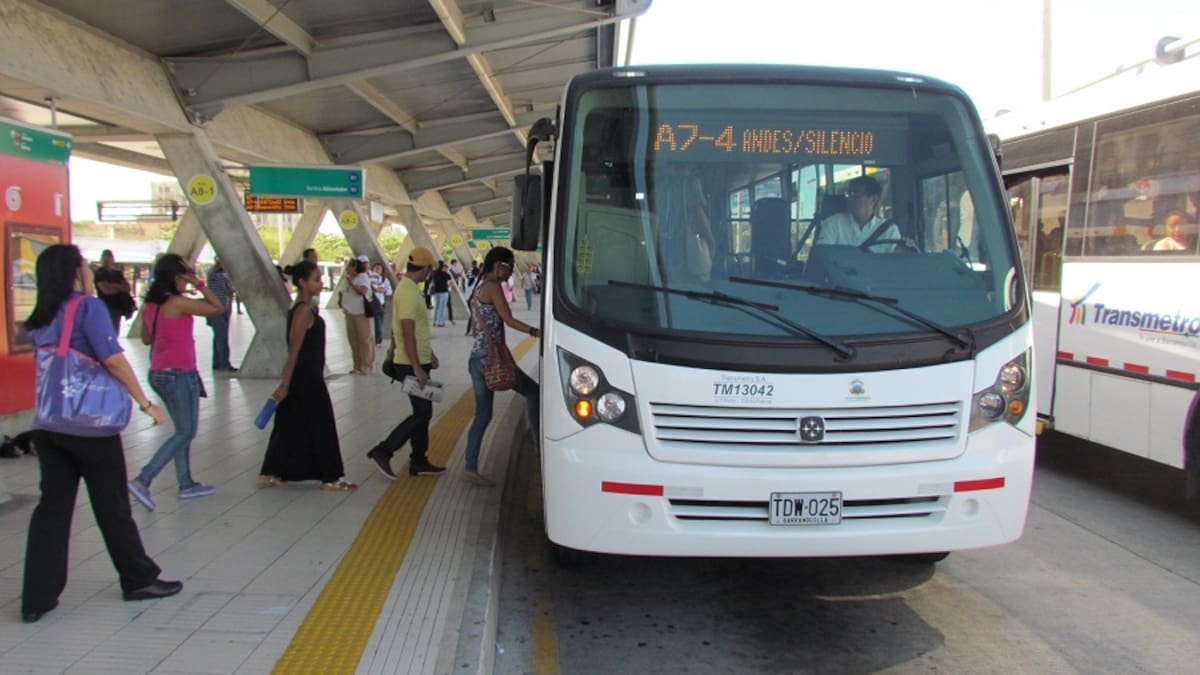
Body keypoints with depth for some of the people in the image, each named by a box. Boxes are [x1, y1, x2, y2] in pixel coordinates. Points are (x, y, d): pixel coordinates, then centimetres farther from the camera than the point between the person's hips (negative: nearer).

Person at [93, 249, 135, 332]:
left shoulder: (117, 273, 15)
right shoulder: (99, 273, -3)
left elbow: (127, 288, 3)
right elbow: (106, 289, -14)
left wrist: (112, 286, -10)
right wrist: (120, 287, 0)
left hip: (117, 307, 6)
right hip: (107, 308, -6)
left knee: (115, 333, 10)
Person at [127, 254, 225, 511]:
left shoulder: (150, 305, 6)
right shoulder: (178, 302, -16)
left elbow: (146, 339, 18)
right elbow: (218, 308, -12)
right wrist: (199, 284, -9)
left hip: (159, 374, 8)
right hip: (180, 374, -8)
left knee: (183, 430, 18)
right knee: (185, 433, 0)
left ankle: (186, 484, 23)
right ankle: (142, 481, -9)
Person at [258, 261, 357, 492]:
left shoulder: (300, 309, 11)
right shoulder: (304, 311, -18)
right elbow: (294, 350, -20)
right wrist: (284, 384, -20)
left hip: (305, 378, 9)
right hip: (306, 379, -9)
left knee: (290, 426, 14)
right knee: (322, 426, 0)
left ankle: (270, 474, 20)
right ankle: (331, 478, 9)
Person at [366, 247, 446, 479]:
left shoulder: (409, 288, 12)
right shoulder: (408, 292, -20)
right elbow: (407, 333, -24)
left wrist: (429, 353, 25)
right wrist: (417, 368, -24)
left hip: (418, 361, 10)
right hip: (412, 364, -10)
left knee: (422, 412, 13)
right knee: (422, 413, -6)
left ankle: (419, 462, 20)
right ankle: (383, 451, -2)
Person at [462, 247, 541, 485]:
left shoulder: (479, 288, 21)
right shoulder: (493, 287, -8)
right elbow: (509, 320, -15)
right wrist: (537, 332, -20)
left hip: (476, 357, 9)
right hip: (491, 356, -9)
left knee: (482, 415, 9)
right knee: (532, 391, 4)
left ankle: (471, 468, 8)